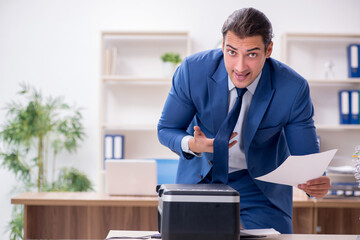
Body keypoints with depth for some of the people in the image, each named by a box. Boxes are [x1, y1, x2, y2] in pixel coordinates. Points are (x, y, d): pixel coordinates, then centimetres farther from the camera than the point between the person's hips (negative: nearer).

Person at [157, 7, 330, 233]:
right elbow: (166, 130, -9)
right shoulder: (192, 70, -23)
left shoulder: (293, 88, -25)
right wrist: (192, 145, -32)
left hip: (261, 186, -1)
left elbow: (305, 156, -16)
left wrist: (316, 181, -40)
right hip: (201, 179, 1)